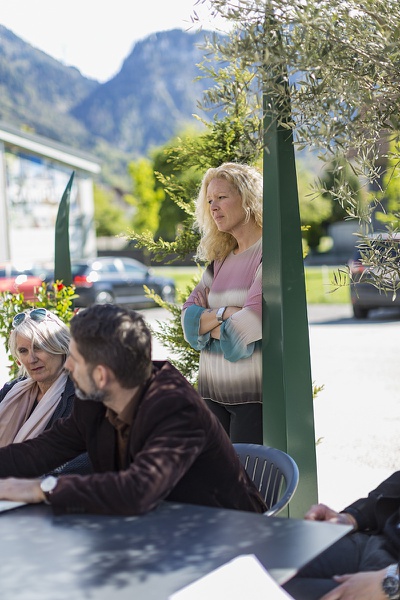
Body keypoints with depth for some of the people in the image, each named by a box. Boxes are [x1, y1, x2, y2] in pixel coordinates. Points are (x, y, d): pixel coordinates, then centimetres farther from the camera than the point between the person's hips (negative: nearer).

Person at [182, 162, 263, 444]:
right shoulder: (220, 259, 13)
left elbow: (250, 323, -18)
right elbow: (189, 317, 7)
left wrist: (206, 326, -1)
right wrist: (223, 313, -12)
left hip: (256, 396, -6)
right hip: (213, 392, 7)